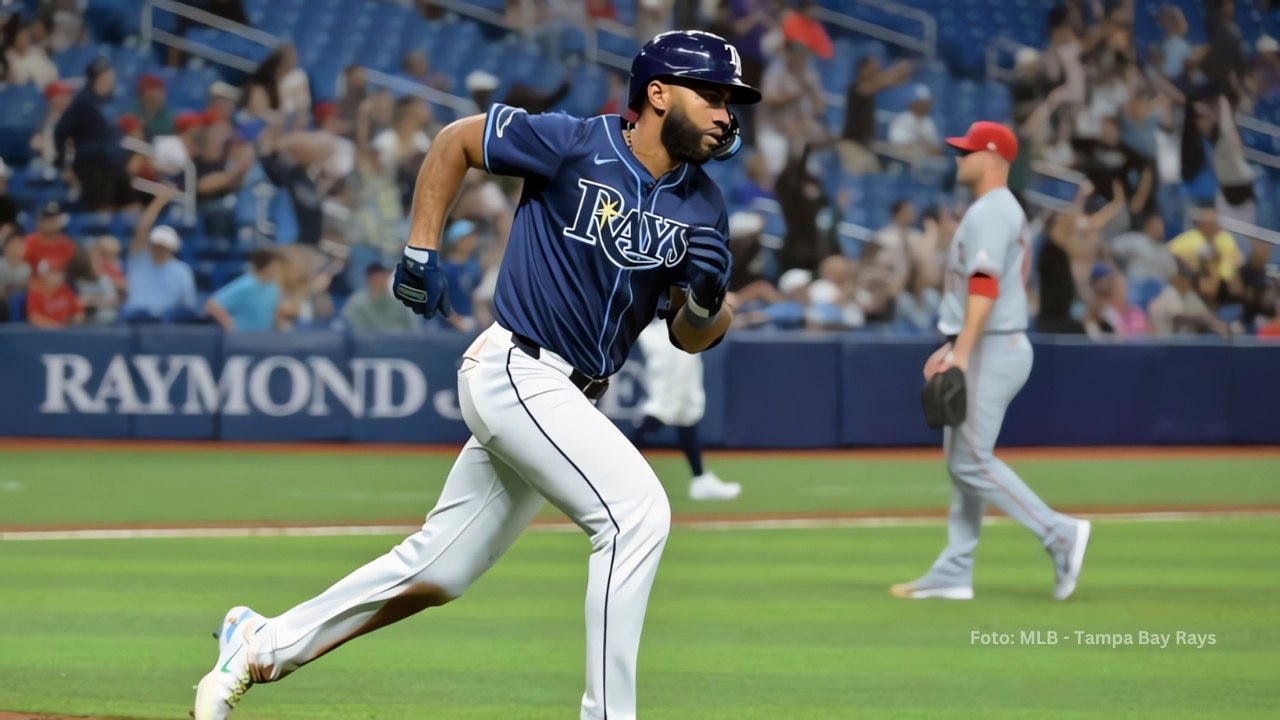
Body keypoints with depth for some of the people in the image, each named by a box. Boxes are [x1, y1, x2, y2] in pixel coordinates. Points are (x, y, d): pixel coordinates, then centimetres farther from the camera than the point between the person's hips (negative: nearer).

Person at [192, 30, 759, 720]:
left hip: (566, 400, 7)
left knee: (435, 571, 11)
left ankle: (261, 646, 24)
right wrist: (420, 249, -4)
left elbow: (690, 338, 6)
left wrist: (706, 301, -17)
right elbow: (454, 140, 2)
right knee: (636, 509, -22)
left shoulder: (702, 206, 5)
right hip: (516, 372, -7)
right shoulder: (574, 144, -12)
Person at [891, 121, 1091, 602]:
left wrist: (962, 352, -32)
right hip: (987, 350, 11)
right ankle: (953, 573, 11)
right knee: (963, 462, 10)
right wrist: (953, 346, 23)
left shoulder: (990, 211, -14)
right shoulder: (1002, 211, 19)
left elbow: (984, 287, -25)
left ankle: (1060, 534, -12)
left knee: (971, 462, -11)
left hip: (991, 351, -11)